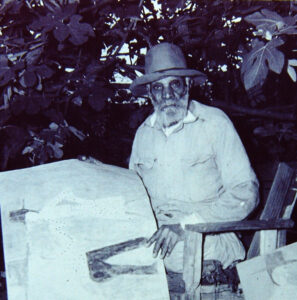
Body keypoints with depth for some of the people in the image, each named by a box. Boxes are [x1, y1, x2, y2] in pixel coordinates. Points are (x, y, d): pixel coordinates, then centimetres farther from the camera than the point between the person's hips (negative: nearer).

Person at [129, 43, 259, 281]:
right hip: (154, 235, 4)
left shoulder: (214, 122, -1)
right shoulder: (143, 133, 14)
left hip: (206, 240, -4)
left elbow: (246, 193, -7)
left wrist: (185, 226, -17)